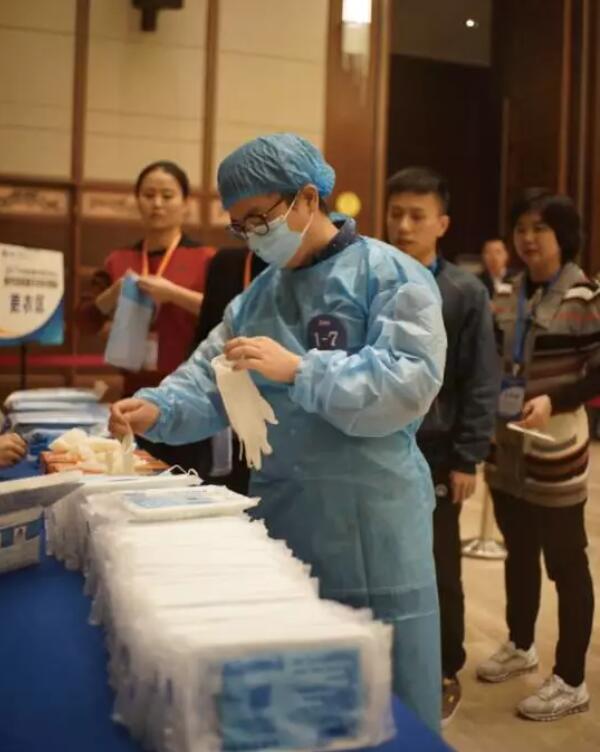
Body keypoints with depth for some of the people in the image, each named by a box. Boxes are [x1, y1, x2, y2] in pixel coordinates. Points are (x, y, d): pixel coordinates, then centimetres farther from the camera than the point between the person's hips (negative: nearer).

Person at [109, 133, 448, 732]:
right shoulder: (260, 293, 13)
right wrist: (159, 410, -10)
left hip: (370, 522, -6)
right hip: (278, 512, 7)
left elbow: (409, 384, -21)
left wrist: (298, 369, -25)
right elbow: (211, 374, 9)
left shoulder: (392, 276, -9)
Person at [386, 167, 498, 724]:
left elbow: (480, 382, -6)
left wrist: (467, 458, -10)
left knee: (438, 572, 11)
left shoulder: (465, 293, -5)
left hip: (434, 454, -2)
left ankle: (444, 674, 28)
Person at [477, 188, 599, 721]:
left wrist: (554, 400, -25)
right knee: (519, 552, 20)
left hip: (554, 450, -6)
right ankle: (520, 646, 39)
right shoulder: (510, 296, 8)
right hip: (507, 445, 6)